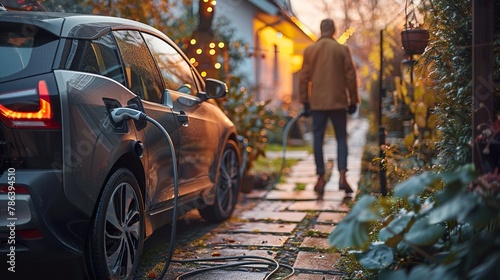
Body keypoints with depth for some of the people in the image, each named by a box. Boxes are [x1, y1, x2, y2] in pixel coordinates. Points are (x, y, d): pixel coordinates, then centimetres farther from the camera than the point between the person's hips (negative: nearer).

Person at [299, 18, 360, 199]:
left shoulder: (309, 50, 3)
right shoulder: (342, 49, -1)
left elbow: (304, 78, 4)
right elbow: (350, 76, 0)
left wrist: (305, 102, 11)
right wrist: (353, 101, 8)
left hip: (317, 103, 1)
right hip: (338, 102, -1)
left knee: (318, 139, 7)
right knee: (341, 138, 7)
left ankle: (321, 178, 6)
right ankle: (342, 176, -6)